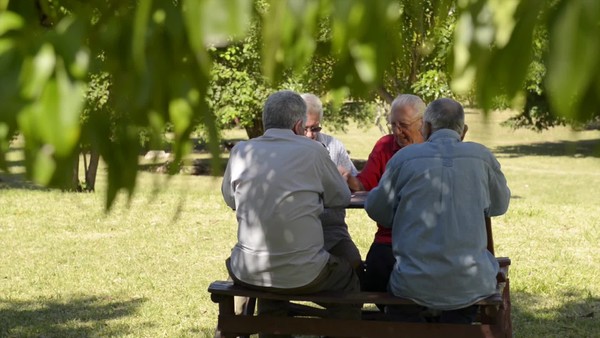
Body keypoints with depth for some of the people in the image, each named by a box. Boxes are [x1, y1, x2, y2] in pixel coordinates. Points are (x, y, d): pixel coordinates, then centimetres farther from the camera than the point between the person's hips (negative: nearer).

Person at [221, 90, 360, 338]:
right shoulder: (312, 151, -6)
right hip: (301, 275, -3)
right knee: (348, 282, 27)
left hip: (248, 275, 3)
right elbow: (341, 197, 7)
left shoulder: (241, 152, 1)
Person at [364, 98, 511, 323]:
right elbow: (499, 205, 18)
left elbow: (376, 209, 10)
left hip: (415, 285, 0)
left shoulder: (404, 157, -1)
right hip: (470, 287, 0)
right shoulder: (482, 157, 2)